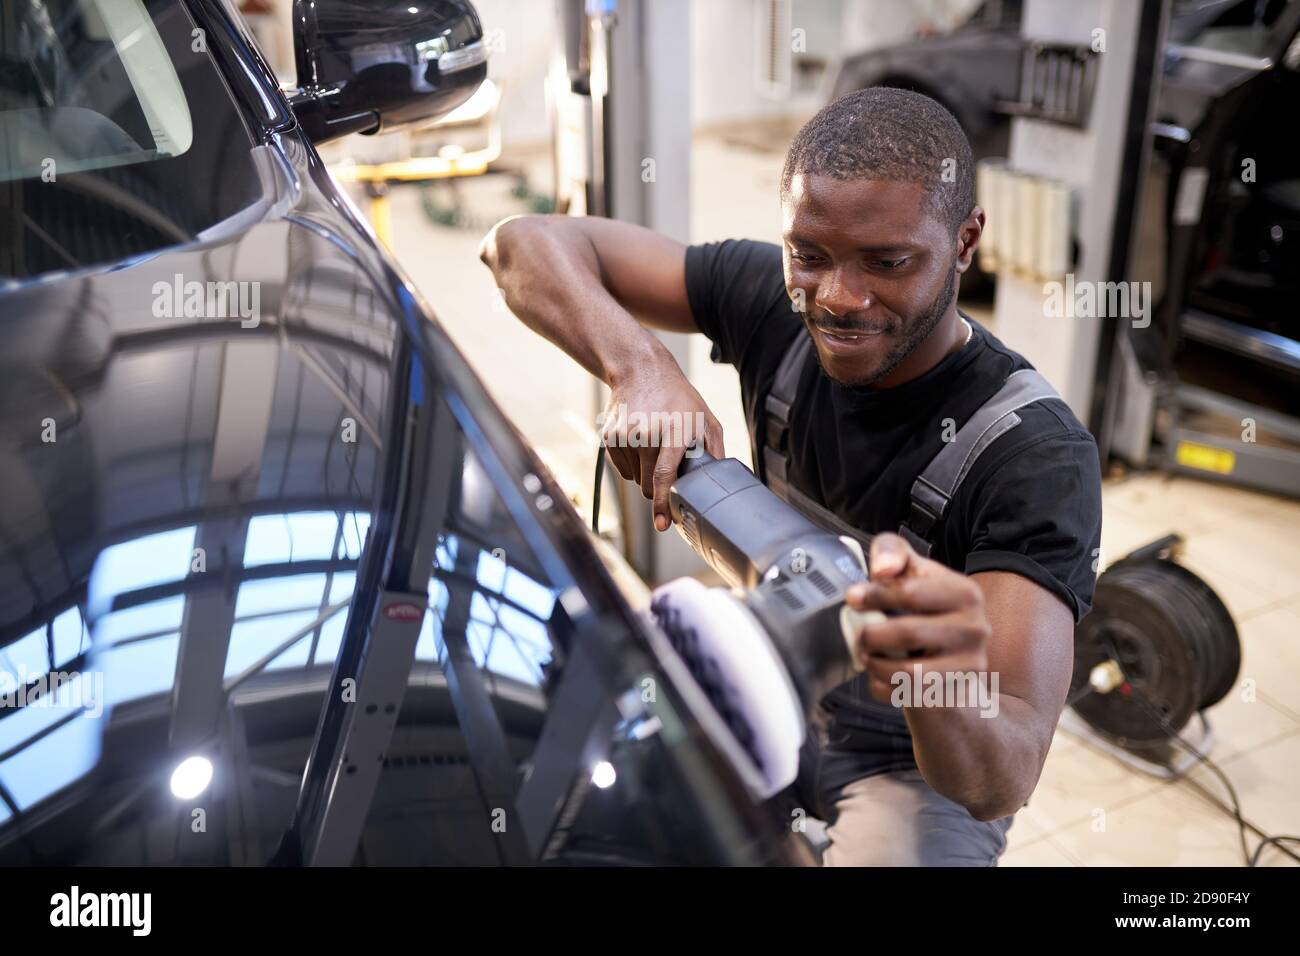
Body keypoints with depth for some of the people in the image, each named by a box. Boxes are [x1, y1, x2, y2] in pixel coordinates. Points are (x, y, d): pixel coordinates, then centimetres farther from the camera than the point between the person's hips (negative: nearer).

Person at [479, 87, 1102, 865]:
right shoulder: (773, 301, -15)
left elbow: (1005, 780, -35)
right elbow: (526, 244, -15)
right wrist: (640, 365, -34)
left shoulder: (1037, 456, -27)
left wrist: (942, 690, -60)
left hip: (930, 760, -4)